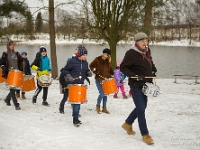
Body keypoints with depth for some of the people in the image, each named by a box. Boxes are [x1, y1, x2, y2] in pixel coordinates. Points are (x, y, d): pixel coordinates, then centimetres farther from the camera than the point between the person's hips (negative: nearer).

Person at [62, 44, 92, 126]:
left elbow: (86, 71, 19)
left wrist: (88, 73, -3)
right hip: (72, 84, -6)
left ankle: (75, 118, 20)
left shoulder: (85, 63, 6)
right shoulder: (72, 61, -10)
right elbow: (65, 70, -4)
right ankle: (75, 118, -5)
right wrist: (68, 76, -20)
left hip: (81, 84, 6)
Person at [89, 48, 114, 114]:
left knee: (105, 94, 7)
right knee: (102, 94, -10)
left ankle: (104, 108, 20)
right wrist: (95, 72, -7)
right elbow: (91, 66, 3)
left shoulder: (109, 60, 3)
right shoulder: (97, 59, -8)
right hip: (99, 79, -4)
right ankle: (98, 106, 14)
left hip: (107, 79, 4)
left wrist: (111, 73, -2)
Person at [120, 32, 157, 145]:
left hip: (145, 85, 8)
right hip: (136, 86, -8)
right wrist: (134, 76, -24)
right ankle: (145, 134, 6)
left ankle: (128, 124, 37)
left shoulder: (147, 51, 7)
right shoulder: (131, 53, -17)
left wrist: (154, 70, 10)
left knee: (142, 107, 18)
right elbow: (123, 67, -15)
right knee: (141, 109, -5)